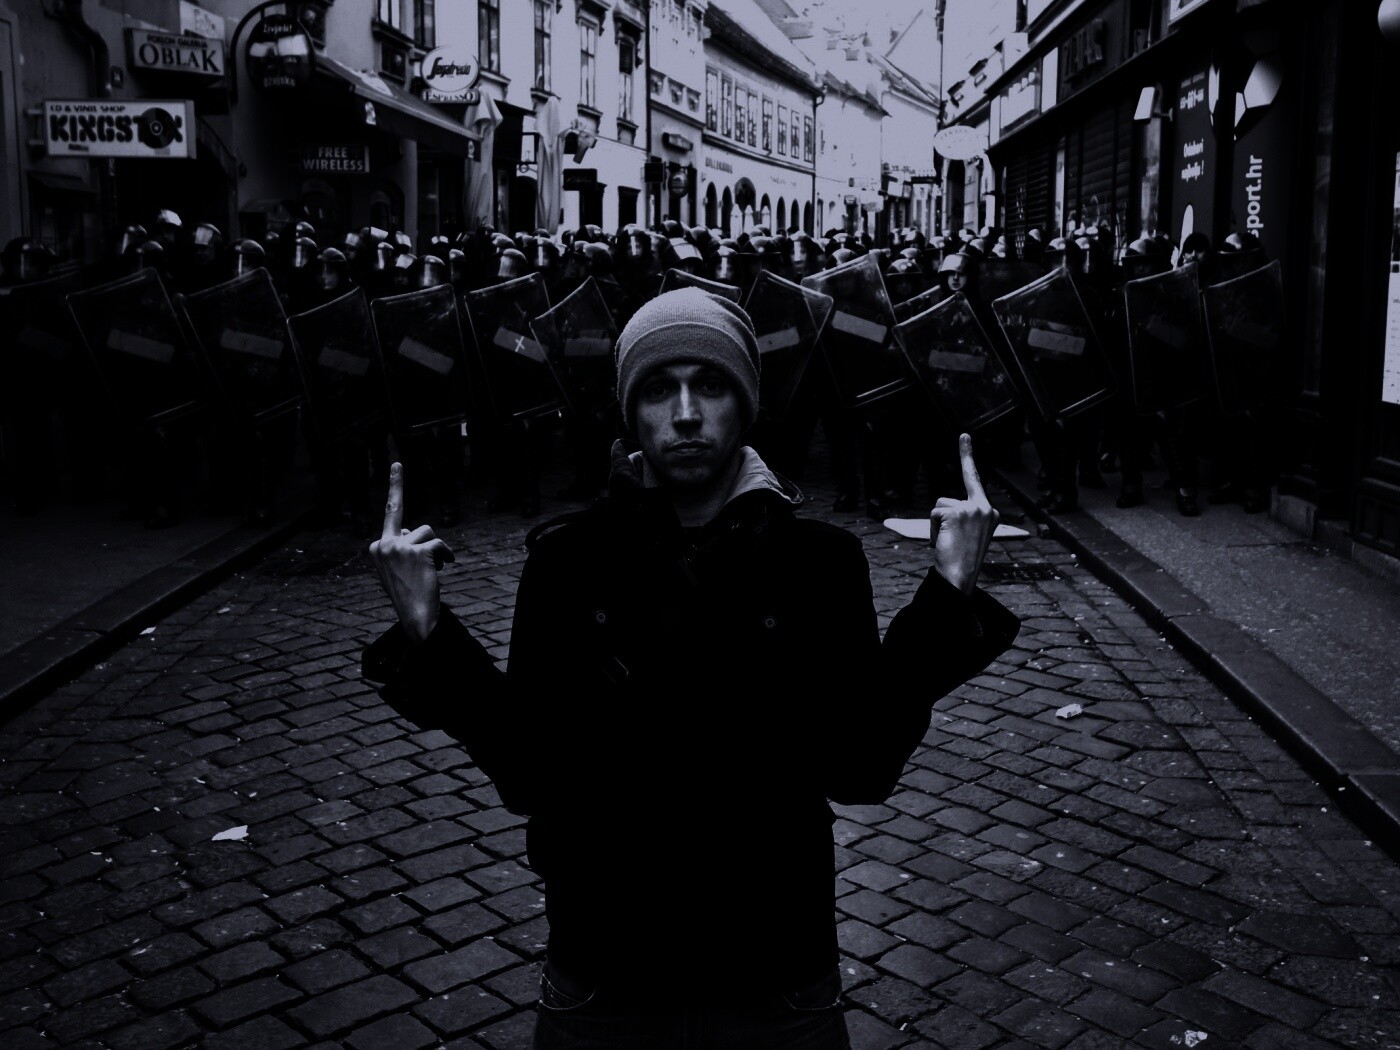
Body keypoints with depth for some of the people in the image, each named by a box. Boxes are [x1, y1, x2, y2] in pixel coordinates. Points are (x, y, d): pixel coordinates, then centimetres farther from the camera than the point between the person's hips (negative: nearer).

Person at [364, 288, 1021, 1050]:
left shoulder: (820, 559, -9)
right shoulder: (567, 559, -8)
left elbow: (860, 768, -13)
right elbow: (529, 774, -9)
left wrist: (948, 595, -19)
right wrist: (427, 630, -20)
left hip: (777, 964, 0)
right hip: (603, 972, 0)